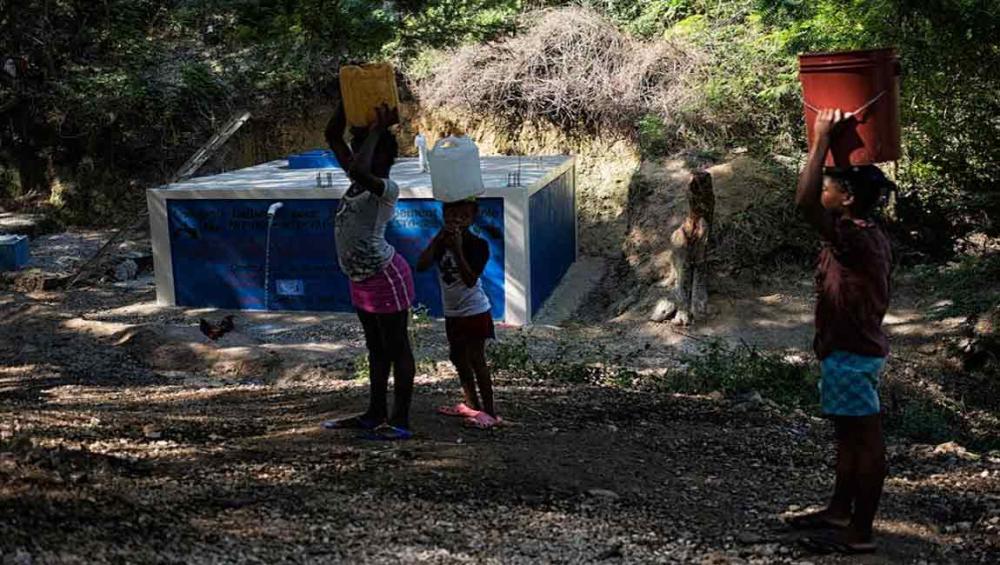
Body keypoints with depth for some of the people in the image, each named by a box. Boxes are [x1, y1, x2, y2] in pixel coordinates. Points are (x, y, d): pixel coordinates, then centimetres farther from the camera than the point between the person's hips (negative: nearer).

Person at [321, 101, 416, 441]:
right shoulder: (359, 180, 7)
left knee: (397, 349, 1)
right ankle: (376, 415, 28)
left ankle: (400, 422, 8)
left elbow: (359, 169, -39)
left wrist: (378, 129, -27)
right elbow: (332, 136, 10)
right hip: (361, 280, 9)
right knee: (376, 348, 17)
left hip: (385, 278, -9)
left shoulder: (387, 189, -18)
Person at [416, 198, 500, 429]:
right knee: (458, 358, 16)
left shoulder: (478, 244, -17)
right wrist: (438, 239, -21)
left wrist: (457, 249, -34)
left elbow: (470, 280, -28)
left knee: (476, 360, -7)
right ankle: (472, 405, 31)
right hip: (452, 312, 7)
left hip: (474, 312, -7)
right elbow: (421, 266, -14)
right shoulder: (441, 242, 0)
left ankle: (490, 411, 0)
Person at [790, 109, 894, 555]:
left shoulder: (855, 238, -24)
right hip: (850, 349, 11)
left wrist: (821, 140, -30)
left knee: (865, 441, -2)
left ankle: (860, 533, 7)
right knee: (848, 436, 19)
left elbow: (804, 202, -34)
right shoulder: (867, 234, 7)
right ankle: (840, 511, 33)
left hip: (852, 354, -11)